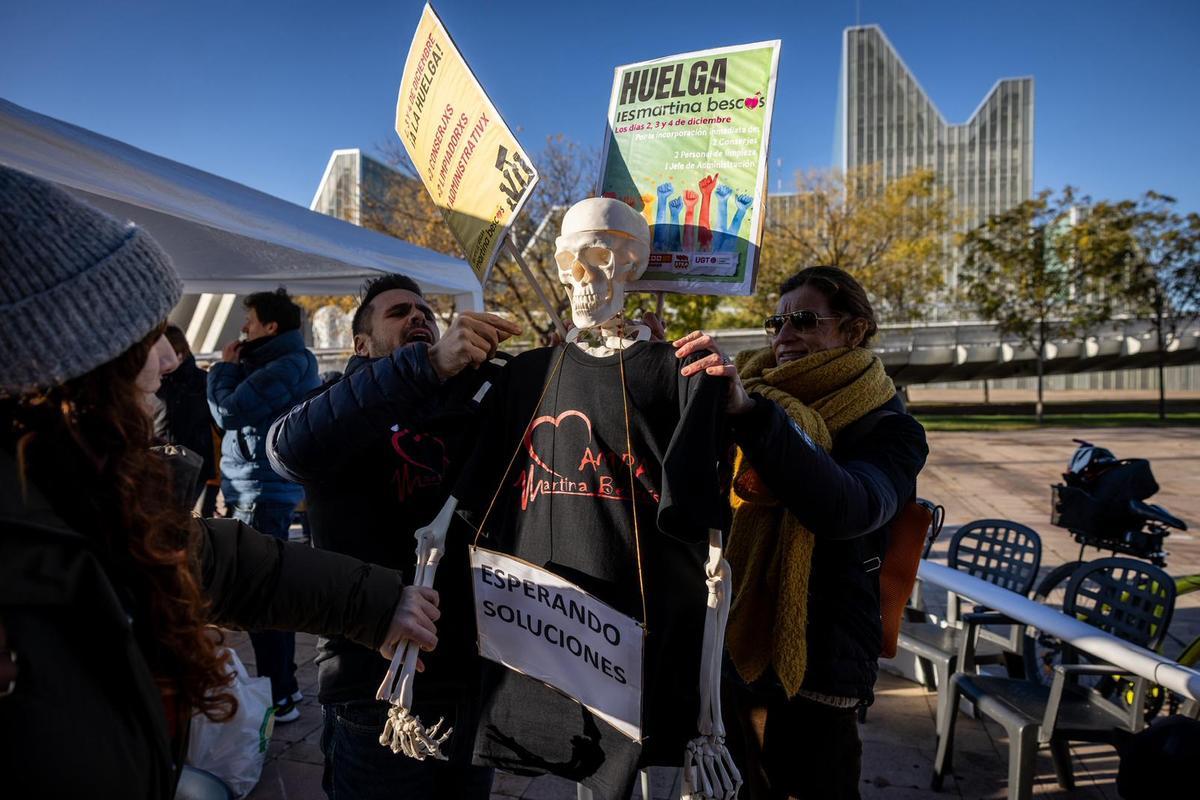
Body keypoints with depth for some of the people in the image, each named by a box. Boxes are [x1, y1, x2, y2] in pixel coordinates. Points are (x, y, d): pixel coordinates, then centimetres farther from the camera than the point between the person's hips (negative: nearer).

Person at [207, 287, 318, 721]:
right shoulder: (287, 361, 16)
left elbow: (228, 412, -18)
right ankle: (285, 681, 29)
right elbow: (232, 411, 18)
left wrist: (225, 367, -3)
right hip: (268, 489, 11)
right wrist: (234, 370, 6)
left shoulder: (287, 365, -16)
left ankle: (278, 698, 2)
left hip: (261, 492, -11)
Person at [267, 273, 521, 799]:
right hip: (377, 691, -4)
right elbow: (293, 447, -26)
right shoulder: (338, 407, -3)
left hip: (476, 679, 4)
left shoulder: (473, 414, 9)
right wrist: (428, 362, -37)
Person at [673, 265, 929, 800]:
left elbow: (848, 508, -30)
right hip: (725, 650, 5)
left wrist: (750, 412, -43)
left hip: (810, 670, -4)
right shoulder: (746, 394, 5)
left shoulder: (887, 430, -8)